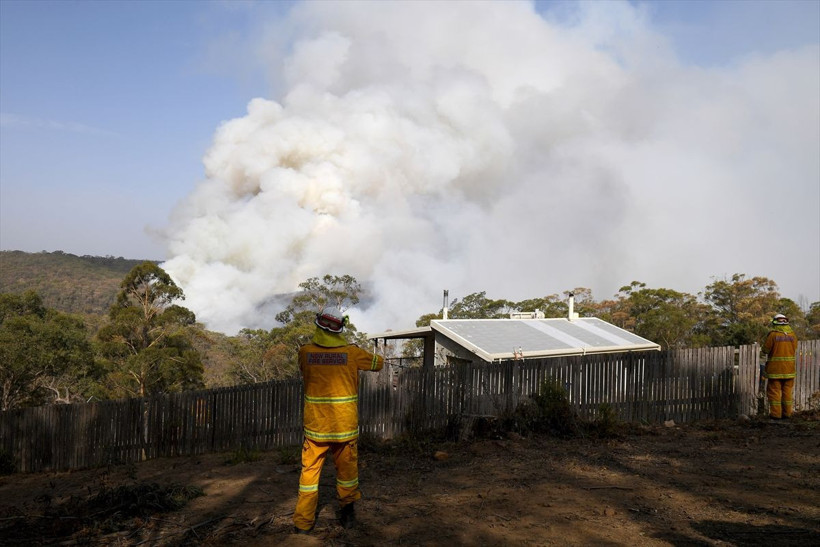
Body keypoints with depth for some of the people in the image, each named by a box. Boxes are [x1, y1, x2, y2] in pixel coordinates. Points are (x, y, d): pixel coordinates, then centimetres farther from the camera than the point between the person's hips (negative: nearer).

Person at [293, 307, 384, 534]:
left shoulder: (305, 352, -6)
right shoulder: (352, 353, -8)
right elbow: (378, 363, 7)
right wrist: (379, 357, 27)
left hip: (315, 427, 1)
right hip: (345, 426, 0)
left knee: (310, 471, 11)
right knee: (347, 470, 16)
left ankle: (303, 522, 13)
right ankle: (347, 513, 29)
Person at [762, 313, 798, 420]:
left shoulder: (773, 334, -12)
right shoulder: (792, 334, 1)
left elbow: (765, 350, -9)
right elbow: (795, 350, 10)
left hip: (775, 368, -4)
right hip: (789, 367, 4)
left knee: (774, 391, 3)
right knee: (787, 391, 13)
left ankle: (776, 413, 2)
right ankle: (787, 412, 17)